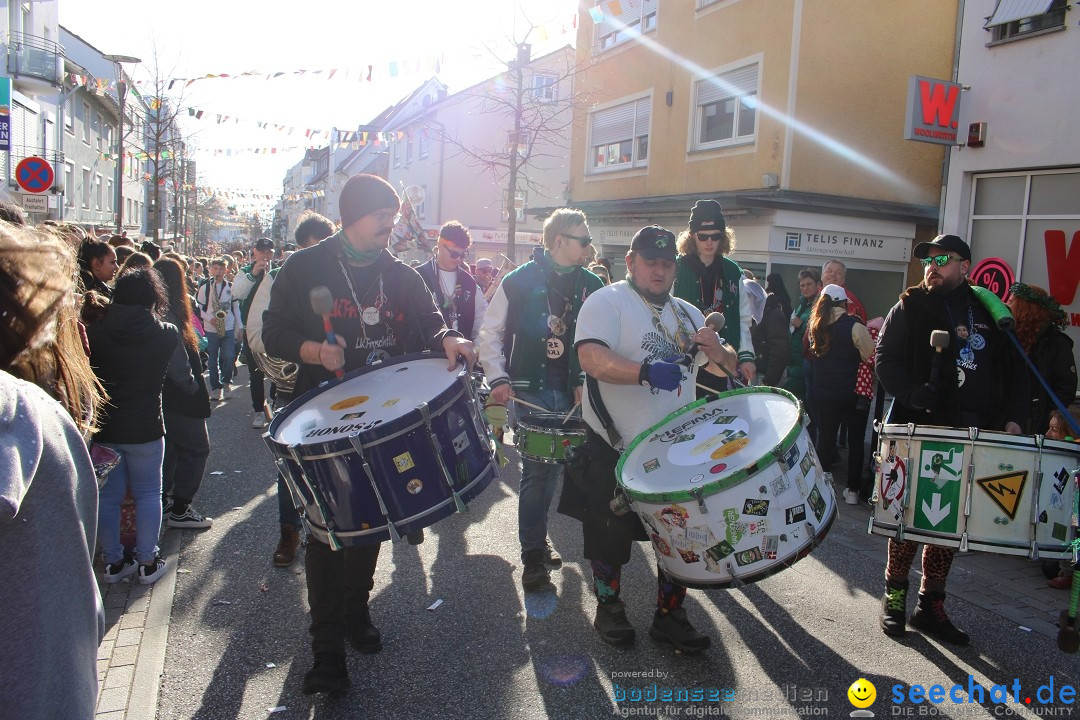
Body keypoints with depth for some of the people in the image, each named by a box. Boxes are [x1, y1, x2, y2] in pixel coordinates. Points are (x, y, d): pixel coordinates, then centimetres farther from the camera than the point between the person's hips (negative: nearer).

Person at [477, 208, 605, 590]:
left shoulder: (592, 286, 5)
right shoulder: (518, 281, -3)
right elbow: (490, 334, 1)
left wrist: (587, 381, -8)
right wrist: (499, 379, -10)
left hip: (571, 391, 4)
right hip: (529, 390, -3)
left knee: (553, 466, 11)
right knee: (536, 469, -5)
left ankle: (537, 536, 30)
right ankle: (533, 554, 4)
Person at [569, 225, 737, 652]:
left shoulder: (687, 314, 13)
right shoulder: (608, 302, -7)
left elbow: (729, 369, 14)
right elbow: (592, 358, -25)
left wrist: (716, 349, -10)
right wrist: (646, 371, -41)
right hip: (614, 448, -5)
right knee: (610, 536, 9)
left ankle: (669, 615, 28)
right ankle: (609, 609, 30)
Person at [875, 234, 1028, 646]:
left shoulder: (990, 314, 14)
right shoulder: (910, 309, 4)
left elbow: (1015, 371, 15)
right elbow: (885, 360, -6)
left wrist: (1013, 418, 1)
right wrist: (914, 395, -22)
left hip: (975, 436, 3)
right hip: (921, 430, -3)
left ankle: (931, 606, 18)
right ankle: (894, 594, 17)